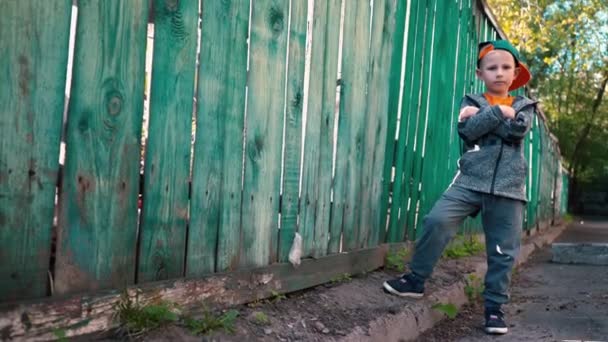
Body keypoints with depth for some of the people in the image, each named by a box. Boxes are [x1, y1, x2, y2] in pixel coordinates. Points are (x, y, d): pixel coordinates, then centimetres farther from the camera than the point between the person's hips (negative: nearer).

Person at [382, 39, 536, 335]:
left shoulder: (523, 106, 13)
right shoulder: (472, 102, 9)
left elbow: (517, 131, -10)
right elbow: (467, 130, -11)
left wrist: (482, 116, -7)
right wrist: (499, 112, -10)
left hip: (508, 189, 1)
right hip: (471, 181, -1)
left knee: (502, 253, 3)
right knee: (436, 220, -19)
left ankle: (494, 306, 18)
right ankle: (416, 279, -3)